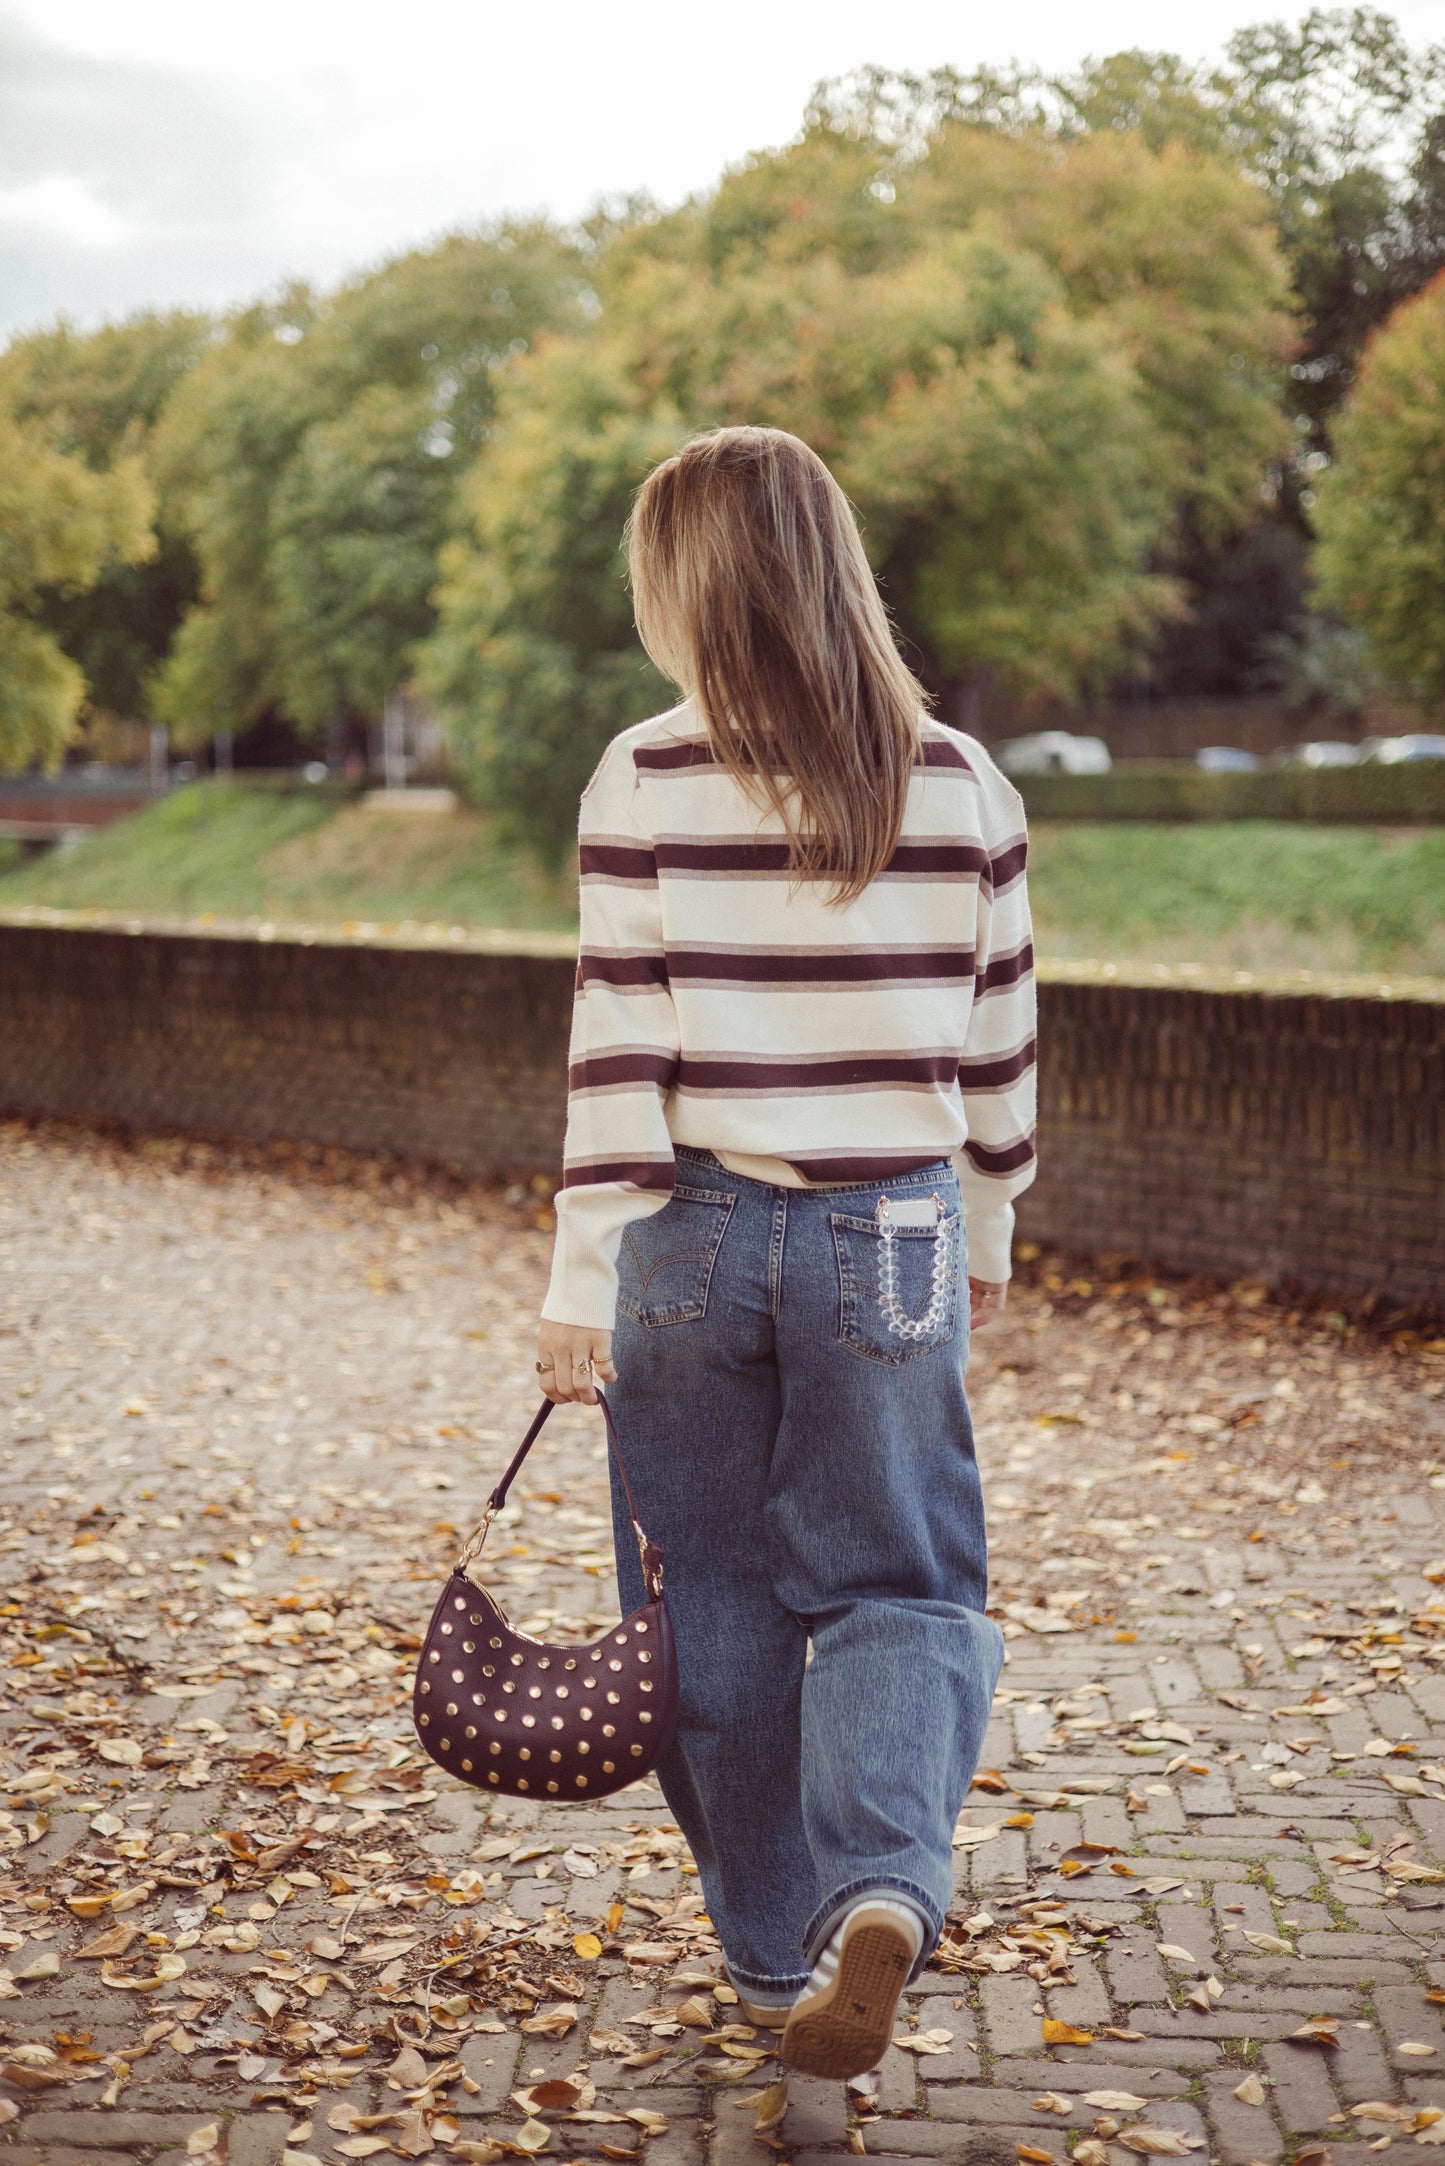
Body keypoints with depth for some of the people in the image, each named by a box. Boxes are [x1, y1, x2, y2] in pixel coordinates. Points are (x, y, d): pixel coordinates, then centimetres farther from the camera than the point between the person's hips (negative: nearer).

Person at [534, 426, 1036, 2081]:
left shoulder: (644, 784, -8)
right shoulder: (958, 783, -1)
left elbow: (616, 1052, -10)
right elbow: (998, 1042, 6)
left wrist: (583, 1282, -6)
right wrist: (989, 1230, 19)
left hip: (695, 1236, -1)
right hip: (890, 1241, 1)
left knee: (720, 1605, 13)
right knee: (894, 1582, 12)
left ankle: (775, 1957, 24)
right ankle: (883, 1887, -13)